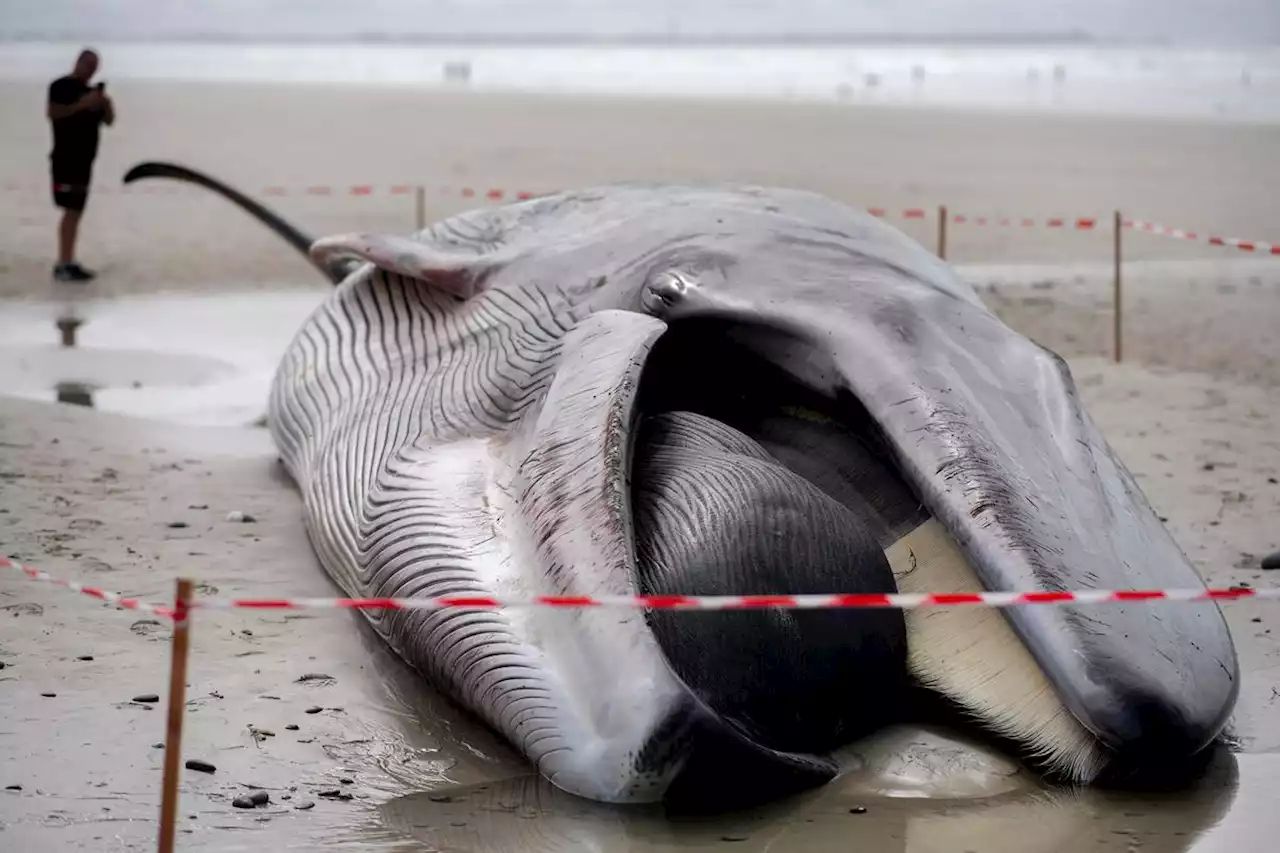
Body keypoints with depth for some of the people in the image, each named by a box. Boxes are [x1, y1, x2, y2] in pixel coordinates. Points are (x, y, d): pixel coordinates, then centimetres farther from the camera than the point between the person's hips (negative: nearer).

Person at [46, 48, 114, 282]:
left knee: (77, 211, 8)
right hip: (66, 159, -9)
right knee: (72, 210, -14)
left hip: (84, 159, 9)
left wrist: (107, 105, -3)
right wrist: (81, 105, -23)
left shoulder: (91, 92, 19)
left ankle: (68, 263, 12)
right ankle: (64, 265, -17)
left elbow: (108, 121, 17)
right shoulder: (61, 86, -5)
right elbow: (52, 113, -20)